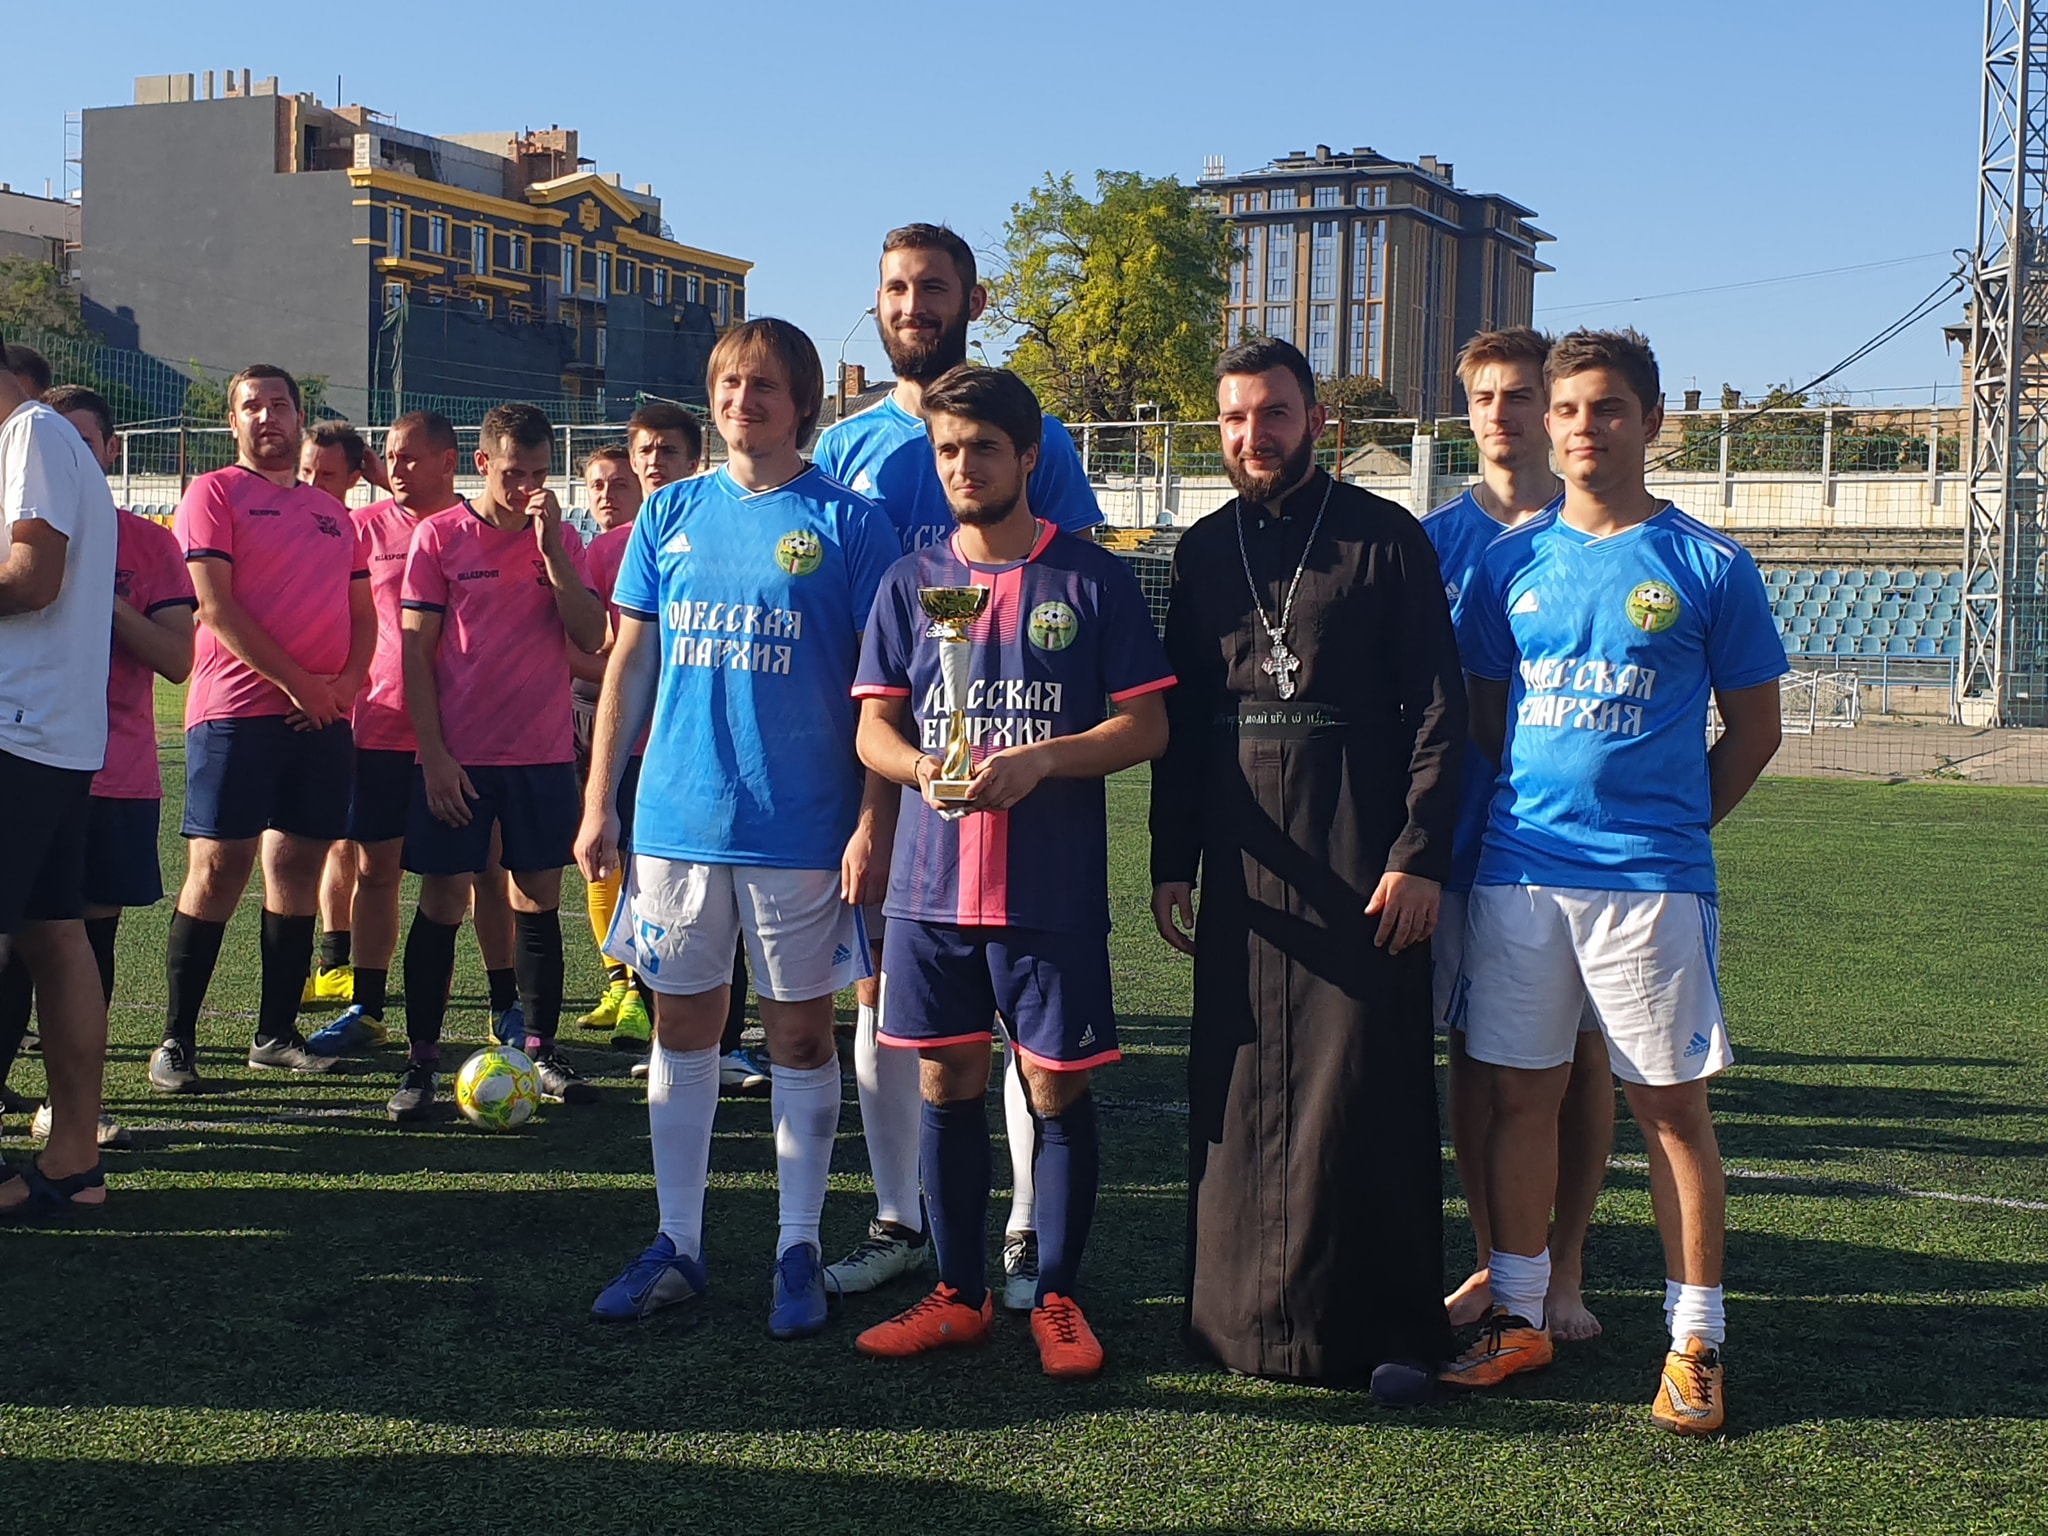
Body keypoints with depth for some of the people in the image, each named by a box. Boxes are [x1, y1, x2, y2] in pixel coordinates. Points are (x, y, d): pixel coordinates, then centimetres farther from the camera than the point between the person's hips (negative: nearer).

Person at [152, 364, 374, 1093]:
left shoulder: (331, 511, 19)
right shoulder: (213, 493, 2)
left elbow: (362, 611, 18)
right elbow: (214, 604, -8)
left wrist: (348, 682, -2)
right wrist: (295, 681, -13)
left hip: (322, 717, 5)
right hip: (237, 710, -5)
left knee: (298, 867, 6)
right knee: (218, 867, -7)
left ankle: (277, 1033, 14)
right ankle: (176, 1040, 0)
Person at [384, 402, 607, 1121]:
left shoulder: (562, 540, 6)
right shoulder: (439, 536, -1)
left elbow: (592, 637, -4)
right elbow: (416, 652, -2)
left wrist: (551, 549, -12)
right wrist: (434, 755, -9)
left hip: (544, 752, 3)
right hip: (458, 756, -2)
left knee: (539, 900, 7)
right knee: (442, 901, -1)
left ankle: (541, 1050, 17)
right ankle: (420, 1063, 8)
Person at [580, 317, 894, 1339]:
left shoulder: (848, 524, -3)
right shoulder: (671, 515, 8)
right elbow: (629, 665, 11)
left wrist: (872, 823, -11)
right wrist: (599, 803, 6)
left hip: (801, 832, -3)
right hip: (676, 822, 4)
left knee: (799, 1036, 5)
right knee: (682, 1029, 10)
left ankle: (799, 1253, 17)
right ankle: (677, 1245, 22)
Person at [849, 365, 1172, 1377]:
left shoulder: (1092, 578, 1)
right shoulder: (911, 581, 10)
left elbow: (1147, 725, -2)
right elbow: (873, 728, 8)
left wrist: (1037, 761, -17)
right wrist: (922, 768, -15)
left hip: (1053, 886, -3)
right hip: (931, 881, 3)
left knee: (1058, 1088, 3)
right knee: (947, 1083, 9)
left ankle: (1058, 1300, 17)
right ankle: (959, 1295, 22)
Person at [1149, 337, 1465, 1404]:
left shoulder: (1384, 538, 0)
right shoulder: (1204, 551, 13)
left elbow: (1439, 709, -4)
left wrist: (1420, 855, -12)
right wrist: (1171, 861, 11)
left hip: (1362, 858, -4)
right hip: (1241, 862, 4)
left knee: (1364, 1091, -3)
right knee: (1239, 1090, 6)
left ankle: (1389, 1330, 5)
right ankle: (1246, 1314, 18)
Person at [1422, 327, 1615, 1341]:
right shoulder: (1436, 539, 7)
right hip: (1466, 832, 1)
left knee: (1580, 1051, 3)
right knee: (1473, 1050, 5)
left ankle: (1564, 1270, 16)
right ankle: (1492, 1261, 19)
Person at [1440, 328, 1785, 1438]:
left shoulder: (1707, 565, 0)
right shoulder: (1513, 559, 9)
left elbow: (1753, 728, 6)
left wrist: (1668, 821, 4)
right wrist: (1518, 815, 8)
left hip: (1651, 881, -3)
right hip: (1517, 872, 3)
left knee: (1670, 1103, 2)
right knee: (1518, 1091, 8)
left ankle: (1696, 1342, 11)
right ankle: (1517, 1317, 21)